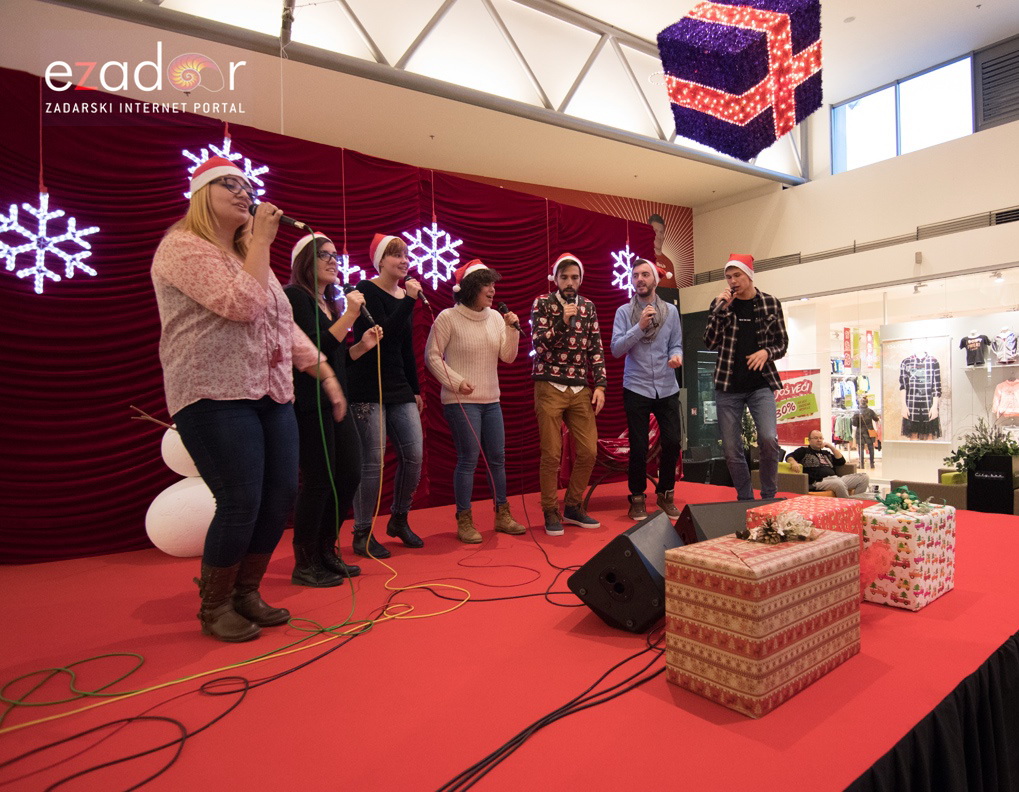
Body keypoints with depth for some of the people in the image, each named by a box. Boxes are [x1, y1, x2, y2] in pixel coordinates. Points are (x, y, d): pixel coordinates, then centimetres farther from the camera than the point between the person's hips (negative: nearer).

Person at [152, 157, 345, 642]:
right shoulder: (183, 247, -4)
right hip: (215, 396, -8)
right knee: (241, 505, -9)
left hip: (270, 394, 8)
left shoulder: (249, 256, 22)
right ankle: (214, 607, 15)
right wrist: (261, 241, -8)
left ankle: (246, 592, 23)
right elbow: (242, 304, -18)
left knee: (281, 497, 4)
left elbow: (285, 326, 21)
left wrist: (325, 372, 14)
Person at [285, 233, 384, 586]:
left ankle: (325, 553, 24)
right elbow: (313, 351, -18)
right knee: (318, 481, -3)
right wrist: (349, 316, -17)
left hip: (335, 402, 9)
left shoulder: (328, 302, 18)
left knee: (350, 475, 9)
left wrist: (362, 346, 4)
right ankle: (304, 566, 13)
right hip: (310, 404, -9)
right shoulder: (295, 296, -7)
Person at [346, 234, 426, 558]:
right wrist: (409, 301, -19)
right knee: (372, 462, -5)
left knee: (414, 455, 2)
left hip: (400, 390, 7)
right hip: (368, 389, -7)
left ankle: (399, 520, 22)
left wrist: (415, 390, 17)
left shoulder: (404, 296, 15)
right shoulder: (366, 291, -5)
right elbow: (383, 334, -19)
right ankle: (362, 534, 10)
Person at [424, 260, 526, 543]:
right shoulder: (448, 317, -7)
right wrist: (456, 382, -15)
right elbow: (432, 356, -6)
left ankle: (503, 515, 23)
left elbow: (508, 356, 6)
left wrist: (512, 329, -8)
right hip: (461, 401, -6)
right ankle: (464, 522, 10)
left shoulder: (495, 317, 7)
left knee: (498, 458, 10)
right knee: (468, 460, -4)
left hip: (491, 401, 6)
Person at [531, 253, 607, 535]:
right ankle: (551, 512, 15)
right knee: (551, 454, 0)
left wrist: (600, 385, 2)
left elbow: (596, 348, 10)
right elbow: (539, 344, -8)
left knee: (588, 451, 4)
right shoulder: (542, 303, 2)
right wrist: (563, 321, -18)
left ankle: (572, 506, 22)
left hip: (581, 389, 4)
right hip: (550, 387, -4)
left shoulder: (588, 307, 12)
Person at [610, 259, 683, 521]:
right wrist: (639, 326, -19)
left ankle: (665, 494, 23)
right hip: (636, 388, -2)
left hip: (667, 388, 2)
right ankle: (637, 498, 20)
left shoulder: (671, 311, 7)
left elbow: (676, 344, 6)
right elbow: (616, 349, -9)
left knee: (672, 442, 2)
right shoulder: (624, 312, 0)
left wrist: (676, 356, -16)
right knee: (638, 447, 2)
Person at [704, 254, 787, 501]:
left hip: (761, 384, -1)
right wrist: (721, 309, -13)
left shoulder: (770, 304, 4)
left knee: (768, 439, -18)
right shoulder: (720, 304, 5)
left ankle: (769, 497, 3)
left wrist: (766, 352, -13)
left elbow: (782, 343, 9)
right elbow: (710, 342, -4)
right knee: (731, 449, 3)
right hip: (728, 387, 1)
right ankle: (745, 500, 21)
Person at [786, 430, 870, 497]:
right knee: (839, 483, -39)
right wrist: (794, 463, -23)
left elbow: (842, 461, 26)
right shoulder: (804, 450, 13)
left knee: (864, 477, -7)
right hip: (819, 482, -7)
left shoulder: (826, 453, 30)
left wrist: (832, 447, 19)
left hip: (836, 478, 7)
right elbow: (789, 457, 0)